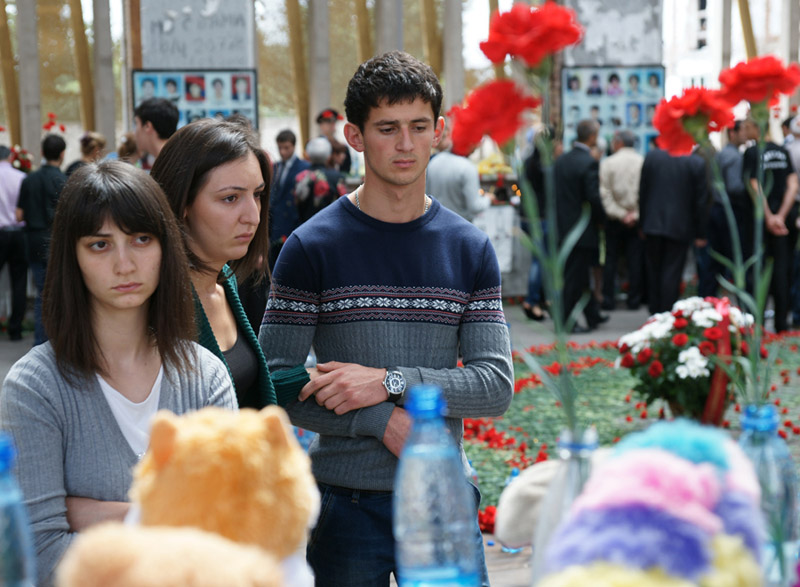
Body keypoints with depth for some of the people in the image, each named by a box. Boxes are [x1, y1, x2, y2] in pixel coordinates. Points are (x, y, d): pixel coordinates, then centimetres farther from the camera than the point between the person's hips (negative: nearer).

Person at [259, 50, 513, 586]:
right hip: (347, 502, -2)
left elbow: (497, 385, -1)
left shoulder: (470, 249, 5)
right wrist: (382, 421, -17)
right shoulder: (313, 246, -3)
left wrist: (390, 382, -14)